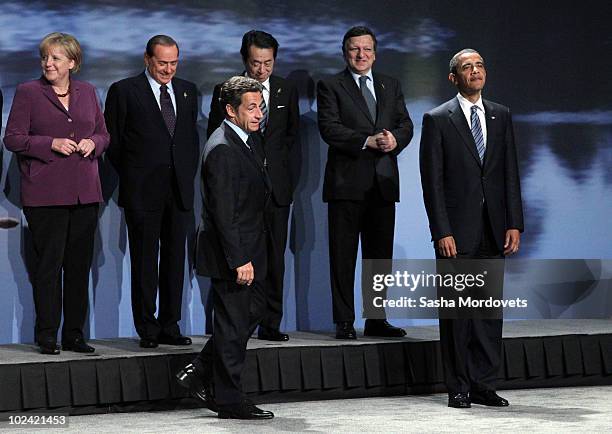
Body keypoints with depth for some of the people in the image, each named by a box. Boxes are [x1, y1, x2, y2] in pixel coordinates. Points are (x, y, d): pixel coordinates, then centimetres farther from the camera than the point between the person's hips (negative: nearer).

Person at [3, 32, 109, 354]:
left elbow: (103, 134, 19)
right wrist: (52, 144, -14)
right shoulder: (28, 92, 1)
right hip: (45, 193, -4)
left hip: (85, 193, 4)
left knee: (80, 264, 6)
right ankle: (47, 335, 4)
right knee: (49, 263, -3)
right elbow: (12, 138, -3)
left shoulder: (87, 92, 13)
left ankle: (74, 334, 13)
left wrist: (92, 143, -3)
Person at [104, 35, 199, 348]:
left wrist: (189, 175, 9)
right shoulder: (124, 91, -2)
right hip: (142, 190, -4)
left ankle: (170, 326, 13)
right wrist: (130, 177, 0)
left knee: (175, 258, 6)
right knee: (145, 261, 0)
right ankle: (147, 330, 5)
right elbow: (112, 141, 0)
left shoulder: (187, 91, 12)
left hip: (180, 189, 4)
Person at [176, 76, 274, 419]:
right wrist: (239, 260, -25)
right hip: (230, 252, -10)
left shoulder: (249, 139, 10)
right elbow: (223, 212, -24)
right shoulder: (222, 149, -21)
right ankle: (230, 401, 11)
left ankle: (199, 374, 26)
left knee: (255, 311, 19)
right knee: (233, 324, 0)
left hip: (248, 247, 10)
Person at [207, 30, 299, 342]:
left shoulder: (287, 90, 9)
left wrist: (276, 161, 11)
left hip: (276, 184, 2)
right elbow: (214, 137, 6)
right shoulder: (225, 90, 0)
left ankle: (270, 324, 6)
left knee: (275, 257, 1)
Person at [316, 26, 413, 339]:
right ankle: (344, 322, 3)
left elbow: (405, 124, 10)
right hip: (347, 181, -4)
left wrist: (394, 139, -13)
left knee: (380, 254, 8)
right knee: (343, 255, -1)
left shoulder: (391, 86, 16)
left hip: (383, 183, 4)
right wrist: (368, 141, -20)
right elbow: (329, 128, -11)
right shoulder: (330, 86, 1)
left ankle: (377, 320, 15)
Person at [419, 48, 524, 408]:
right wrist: (442, 232, -12)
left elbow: (511, 174, 9)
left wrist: (514, 224, 0)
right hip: (457, 231, -4)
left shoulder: (501, 116, 11)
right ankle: (459, 388, 8)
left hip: (493, 230, 4)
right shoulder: (437, 120, -2)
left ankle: (484, 384, 13)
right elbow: (432, 181, -5)